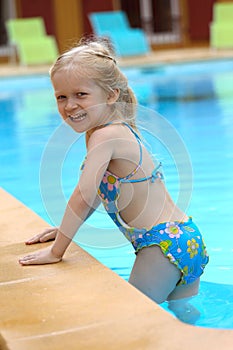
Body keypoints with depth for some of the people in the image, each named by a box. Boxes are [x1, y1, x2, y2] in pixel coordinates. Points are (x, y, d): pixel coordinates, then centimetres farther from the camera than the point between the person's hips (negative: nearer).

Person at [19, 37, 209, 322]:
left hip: (163, 245, -10)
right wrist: (65, 228, 21)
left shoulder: (104, 136, -18)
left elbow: (84, 195, -22)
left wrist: (56, 250, -14)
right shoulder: (122, 129, 11)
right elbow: (102, 191, 22)